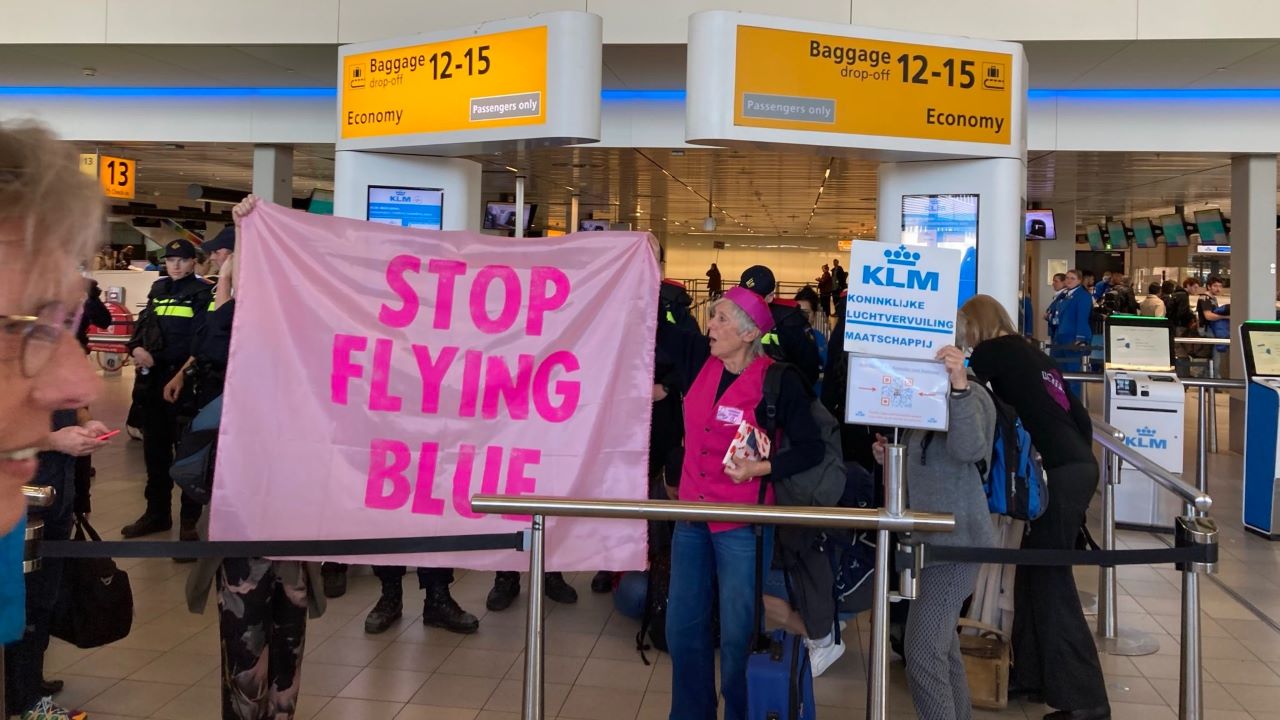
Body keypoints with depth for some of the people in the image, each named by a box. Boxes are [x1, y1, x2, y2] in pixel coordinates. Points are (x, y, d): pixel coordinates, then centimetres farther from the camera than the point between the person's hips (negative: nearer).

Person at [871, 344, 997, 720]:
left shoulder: (972, 396, -12)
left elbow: (970, 449, -32)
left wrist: (959, 385, -44)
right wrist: (890, 456, 0)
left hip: (955, 541, -10)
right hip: (929, 539, 10)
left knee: (922, 652, -13)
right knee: (940, 646, 20)